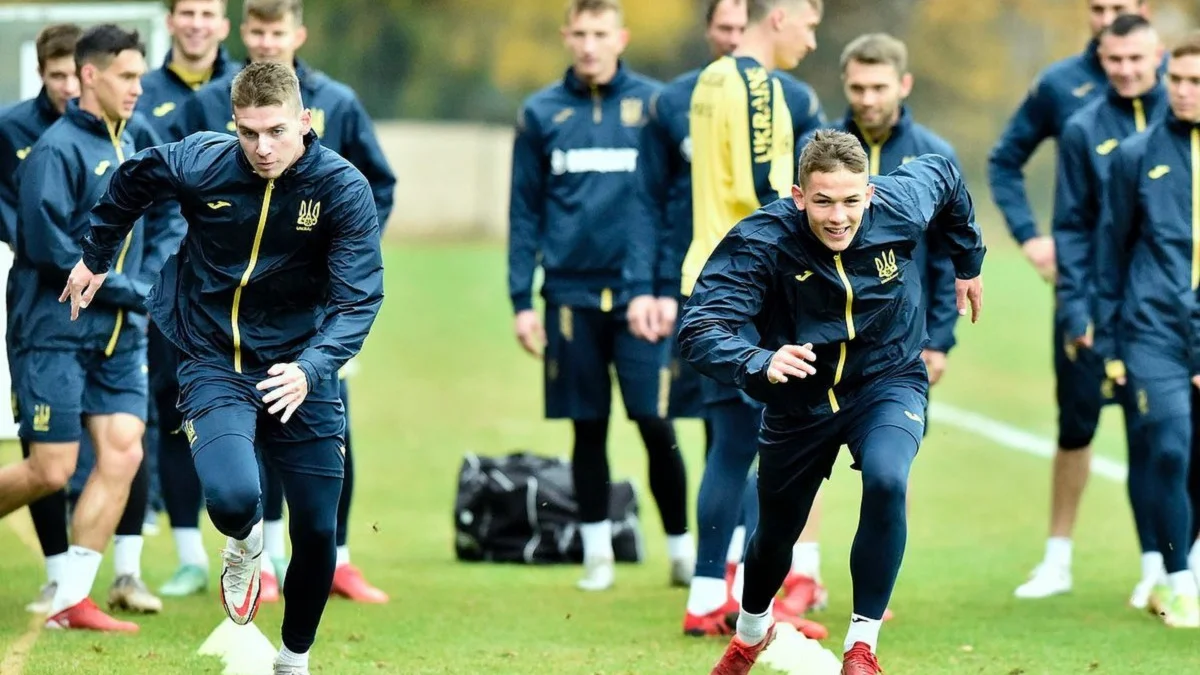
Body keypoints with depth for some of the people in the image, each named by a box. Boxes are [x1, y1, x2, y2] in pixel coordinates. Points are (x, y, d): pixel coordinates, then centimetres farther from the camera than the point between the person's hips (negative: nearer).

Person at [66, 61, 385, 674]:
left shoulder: (343, 190, -16)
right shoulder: (198, 163, -14)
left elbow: (359, 298, -21)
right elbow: (130, 182, 8)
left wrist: (311, 369, -37)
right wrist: (95, 257, 18)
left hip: (298, 371, 1)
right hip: (214, 365, -1)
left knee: (318, 534, 4)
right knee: (232, 497, -26)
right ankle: (244, 547, 13)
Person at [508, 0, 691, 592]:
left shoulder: (654, 105, 2)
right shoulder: (541, 114, 7)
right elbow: (525, 213, 8)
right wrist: (521, 300, 3)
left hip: (640, 294, -2)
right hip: (571, 294, 2)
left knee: (656, 424, -4)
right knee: (588, 428, 7)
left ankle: (681, 548, 8)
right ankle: (596, 553, 16)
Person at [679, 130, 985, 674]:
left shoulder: (901, 205, -23)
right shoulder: (761, 242, -31)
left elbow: (945, 175, 3)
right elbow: (699, 330, -41)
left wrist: (969, 264, 15)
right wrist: (760, 364, -61)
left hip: (888, 383, 0)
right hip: (801, 399, 0)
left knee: (886, 482, -31)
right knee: (776, 532, 17)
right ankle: (752, 630, 53)